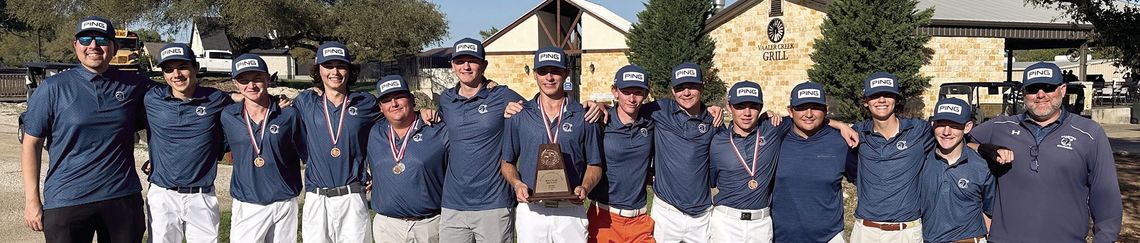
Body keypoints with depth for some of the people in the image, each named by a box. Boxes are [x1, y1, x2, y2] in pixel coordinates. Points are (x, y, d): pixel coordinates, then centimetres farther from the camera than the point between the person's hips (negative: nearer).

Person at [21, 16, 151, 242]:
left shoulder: (134, 86, 3)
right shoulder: (53, 88, -1)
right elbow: (31, 144, 1)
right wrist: (32, 200, -3)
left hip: (123, 197, 2)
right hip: (66, 202, -2)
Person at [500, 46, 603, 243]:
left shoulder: (583, 116, 4)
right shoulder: (519, 115, 5)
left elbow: (594, 165, 7)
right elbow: (508, 162, 11)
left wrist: (584, 187, -11)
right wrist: (517, 184, -9)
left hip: (570, 210, 0)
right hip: (530, 209, 0)